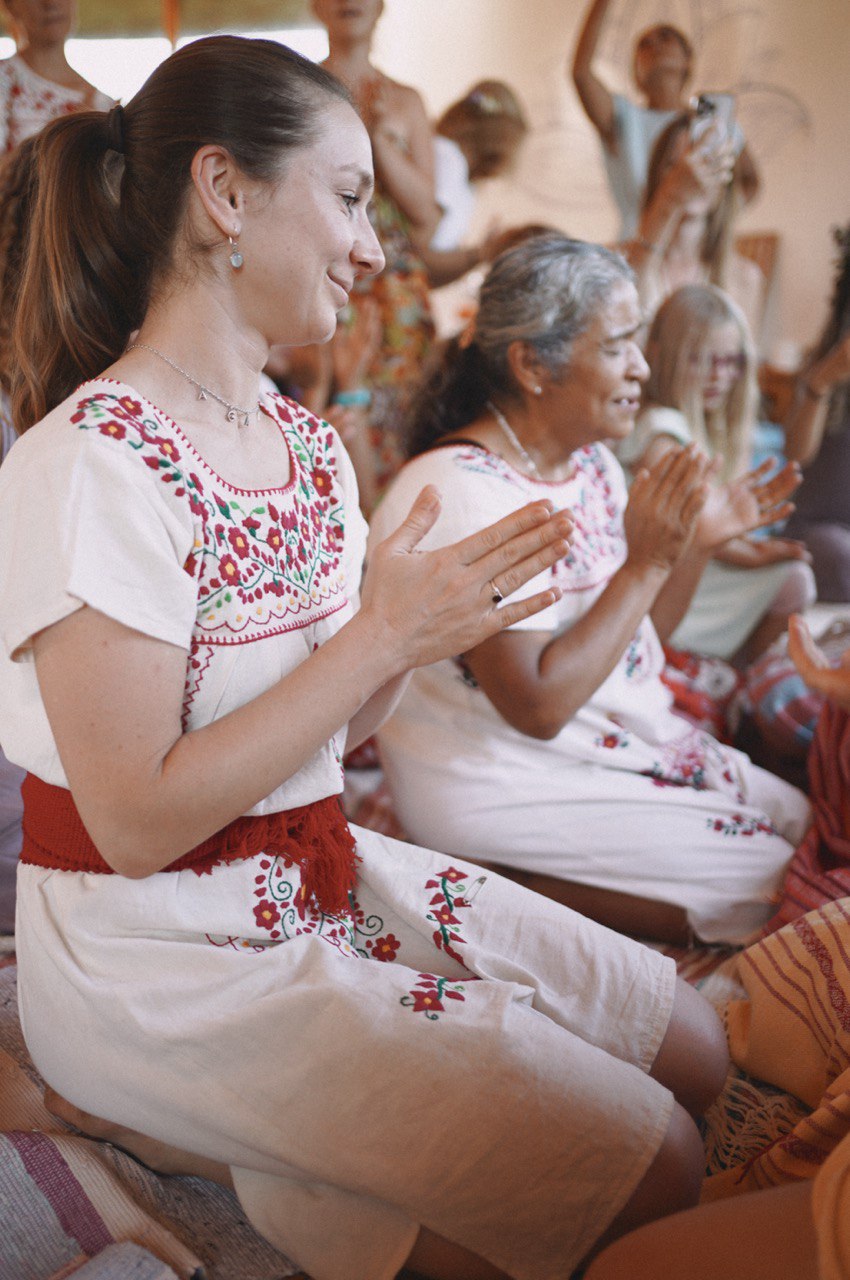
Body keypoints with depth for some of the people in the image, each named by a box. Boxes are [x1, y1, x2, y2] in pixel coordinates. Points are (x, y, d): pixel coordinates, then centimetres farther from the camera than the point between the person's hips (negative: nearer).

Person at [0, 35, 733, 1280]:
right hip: (167, 954, -8)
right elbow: (140, 823, -21)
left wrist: (443, 610, -9)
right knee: (647, 1176, -6)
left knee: (691, 1050, 6)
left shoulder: (311, 445, 5)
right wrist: (384, 634, -23)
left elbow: (325, 731, 8)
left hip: (326, 876, 8)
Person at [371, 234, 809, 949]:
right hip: (509, 787, -9)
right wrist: (646, 564, -25)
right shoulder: (464, 493, -23)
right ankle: (503, 888, -3)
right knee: (766, 881, -11)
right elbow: (538, 707, -26)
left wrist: (700, 542, -3)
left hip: (633, 744, 9)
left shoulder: (592, 461, 4)